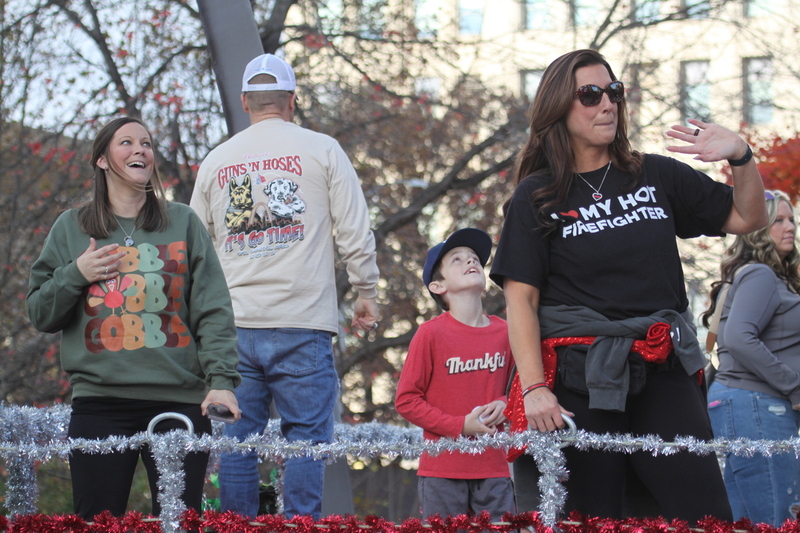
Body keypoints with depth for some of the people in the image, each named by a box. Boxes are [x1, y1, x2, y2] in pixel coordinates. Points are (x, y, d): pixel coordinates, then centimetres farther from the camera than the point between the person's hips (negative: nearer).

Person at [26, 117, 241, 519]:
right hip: (99, 402, 0)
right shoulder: (71, 229, 14)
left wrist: (221, 379, -9)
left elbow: (213, 310, 4)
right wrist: (75, 275, -4)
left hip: (178, 401, 0)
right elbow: (40, 315, 14)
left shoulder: (184, 224, 12)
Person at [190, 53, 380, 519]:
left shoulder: (216, 161, 12)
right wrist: (367, 293, 10)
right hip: (302, 323, -3)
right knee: (306, 436, 0)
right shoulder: (322, 150, 2)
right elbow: (355, 231, -1)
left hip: (234, 324, 3)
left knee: (237, 440, 6)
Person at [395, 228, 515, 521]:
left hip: (493, 467, 3)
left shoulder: (503, 332, 5)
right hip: (443, 470, -3)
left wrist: (504, 405, -2)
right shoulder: (432, 333, -5)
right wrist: (460, 426, -11)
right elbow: (406, 400, -5)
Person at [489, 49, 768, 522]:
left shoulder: (657, 176, 11)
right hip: (581, 379, -2)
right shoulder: (538, 196, 3)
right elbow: (521, 299, -3)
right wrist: (534, 388, -13)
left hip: (665, 376, 2)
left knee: (706, 517, -7)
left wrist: (741, 157, -3)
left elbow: (748, 218, 16)